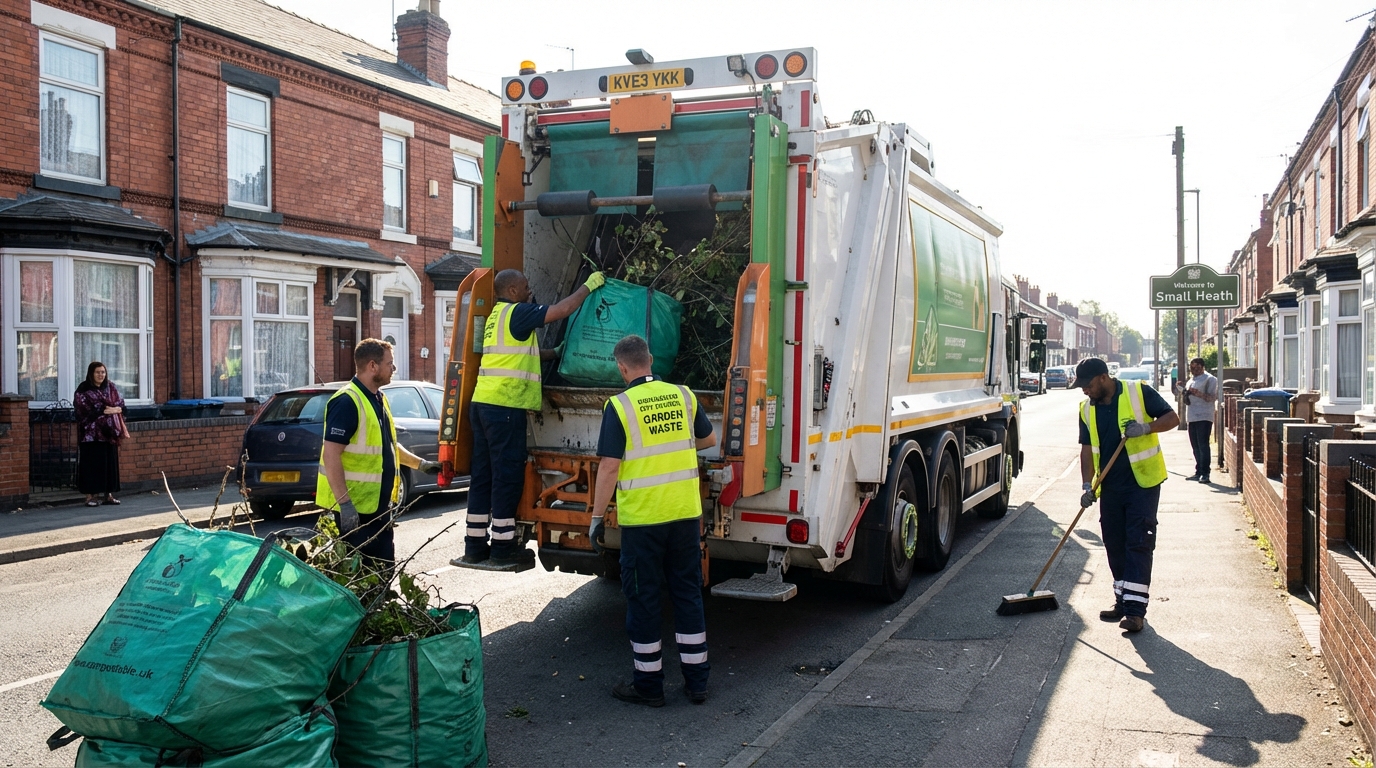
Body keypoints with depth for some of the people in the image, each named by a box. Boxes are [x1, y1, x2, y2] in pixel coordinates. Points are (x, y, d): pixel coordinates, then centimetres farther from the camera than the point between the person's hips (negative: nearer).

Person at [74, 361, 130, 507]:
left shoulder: (110, 387, 12)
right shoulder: (83, 390, -4)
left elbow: (121, 404, 10)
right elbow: (85, 410, -13)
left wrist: (115, 409, -10)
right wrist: (104, 411, -14)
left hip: (108, 432, 5)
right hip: (91, 433, -5)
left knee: (110, 462, 5)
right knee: (92, 463, -5)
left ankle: (108, 494, 11)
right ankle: (90, 495, -1)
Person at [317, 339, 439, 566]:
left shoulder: (378, 399, 12)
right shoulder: (347, 402, -19)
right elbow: (331, 455, -25)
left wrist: (420, 464, 21)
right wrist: (345, 504, -29)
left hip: (378, 504, 10)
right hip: (354, 507, -10)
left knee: (384, 568, 16)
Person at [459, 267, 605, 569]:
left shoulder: (498, 315, 22)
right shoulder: (517, 312, -7)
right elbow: (563, 310, -11)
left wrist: (558, 352, 27)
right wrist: (590, 285, 1)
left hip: (483, 403, 10)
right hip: (505, 405, -9)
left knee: (483, 473, 10)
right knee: (508, 474, -4)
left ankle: (475, 546, 14)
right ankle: (503, 549, 1)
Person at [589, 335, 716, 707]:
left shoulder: (620, 406, -10)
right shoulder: (683, 396, 3)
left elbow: (609, 467, -13)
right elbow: (709, 439, 17)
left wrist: (596, 517, -5)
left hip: (641, 518, -4)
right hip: (686, 513, 4)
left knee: (643, 597, 8)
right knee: (688, 593, 14)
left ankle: (648, 684, 18)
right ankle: (696, 681, 20)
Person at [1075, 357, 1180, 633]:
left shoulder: (1139, 392, -8)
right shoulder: (1087, 409, 6)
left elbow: (1172, 418, -5)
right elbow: (1087, 449, 6)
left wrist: (1146, 427, -23)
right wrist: (1087, 485, -4)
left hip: (1143, 483, -5)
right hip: (1110, 486, 6)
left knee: (1139, 543, -7)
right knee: (1114, 545, 10)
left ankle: (1136, 609, -8)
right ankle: (1123, 601, 22)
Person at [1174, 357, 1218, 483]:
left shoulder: (1209, 379, -5)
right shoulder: (1191, 380, 20)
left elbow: (1213, 397, -15)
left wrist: (1199, 394, -26)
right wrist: (1182, 389, 10)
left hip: (1204, 417, -8)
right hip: (1191, 417, 8)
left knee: (1203, 445, -10)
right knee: (1196, 446, 10)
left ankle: (1205, 474, -9)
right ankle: (1198, 472, 15)